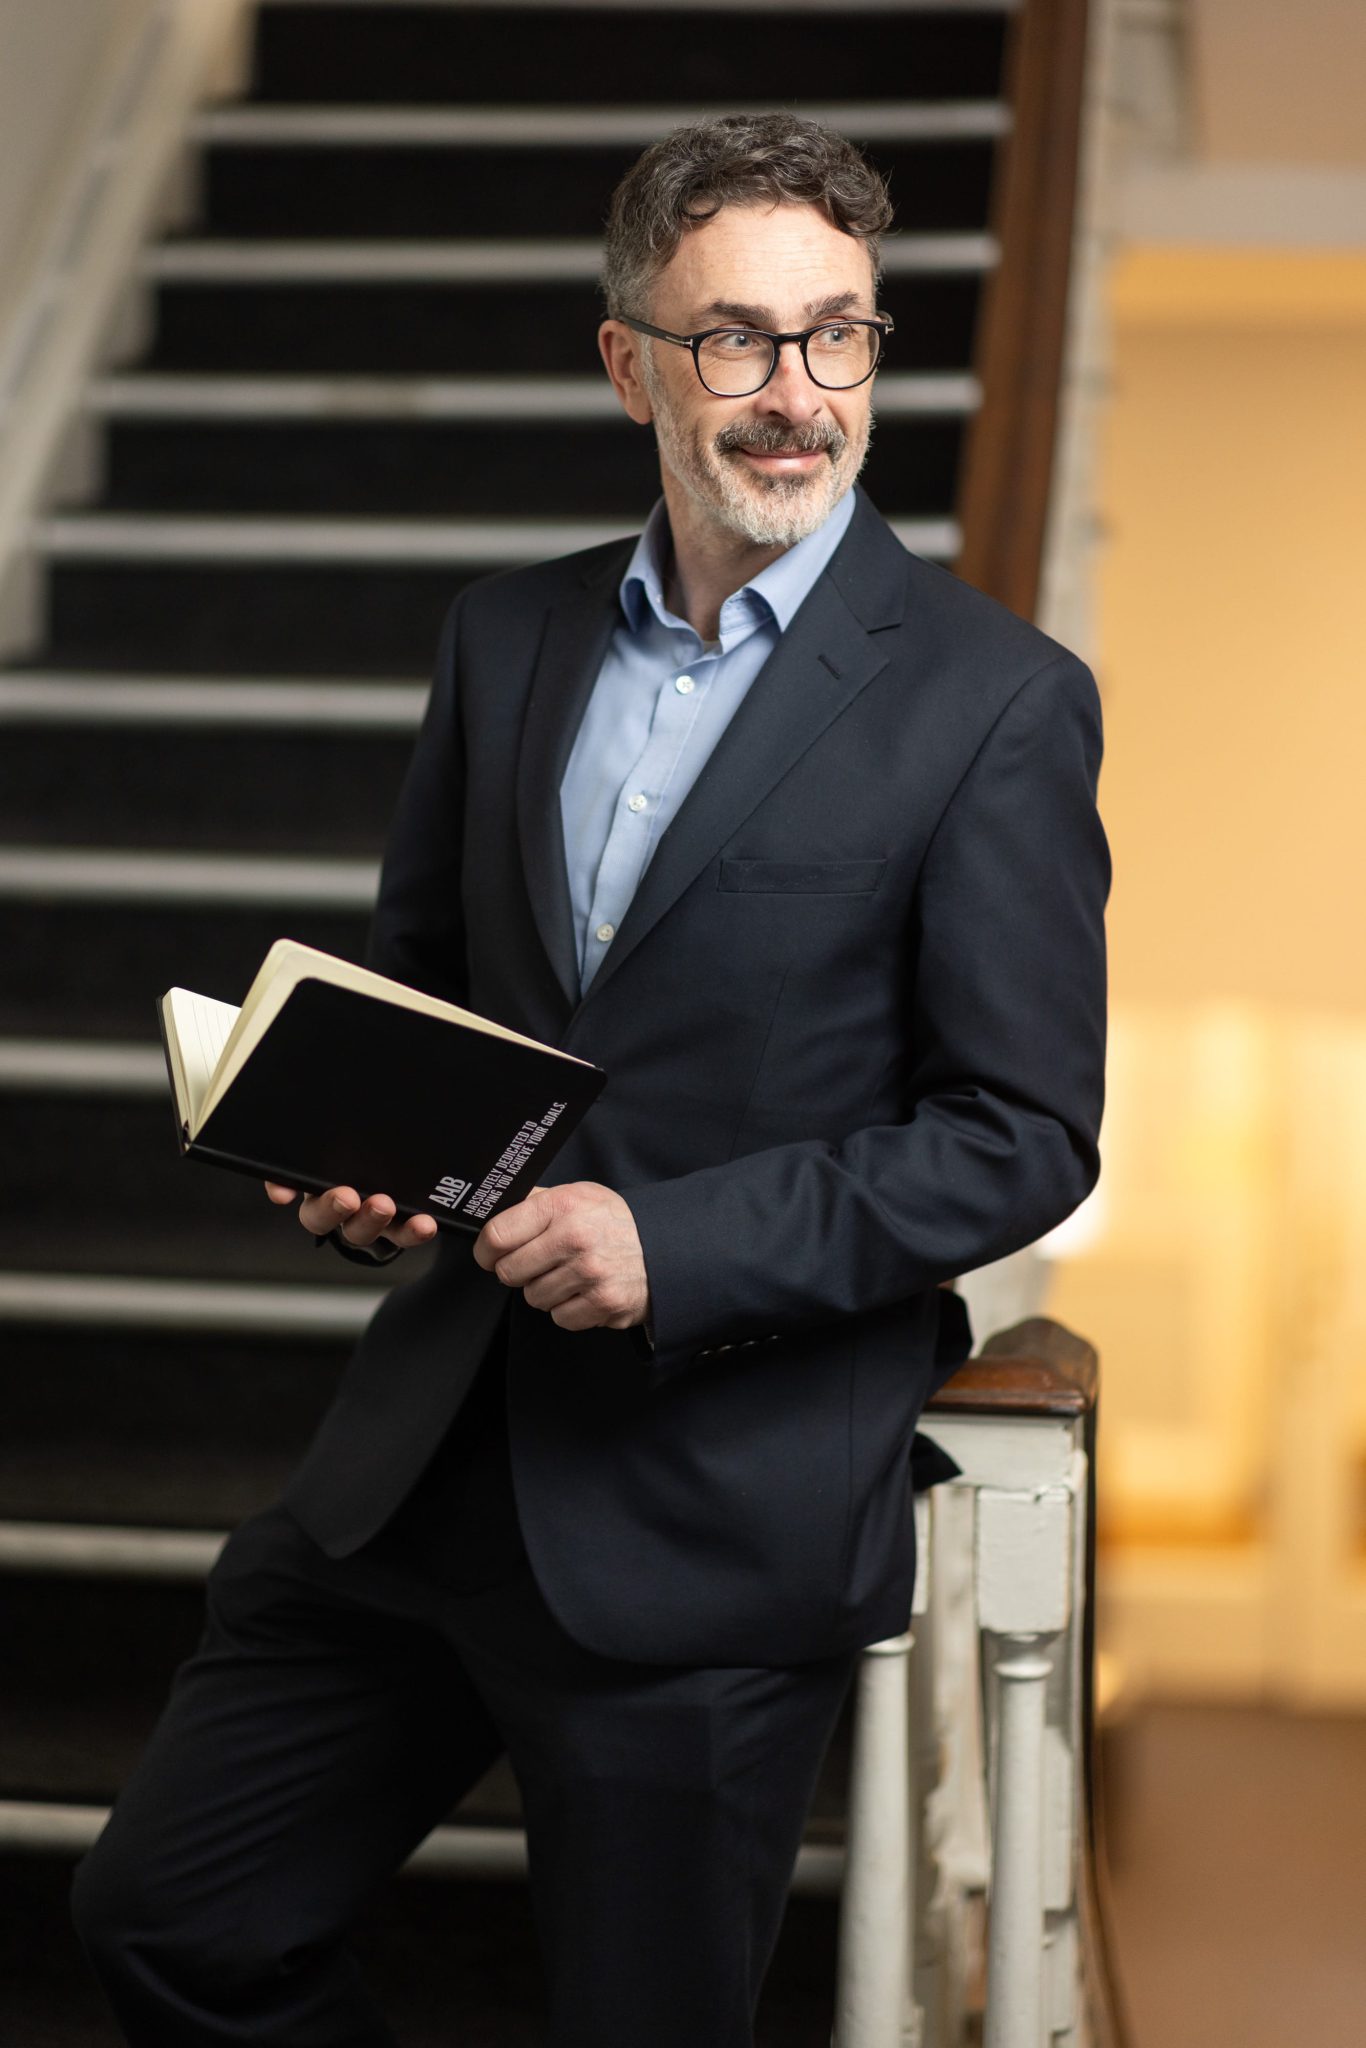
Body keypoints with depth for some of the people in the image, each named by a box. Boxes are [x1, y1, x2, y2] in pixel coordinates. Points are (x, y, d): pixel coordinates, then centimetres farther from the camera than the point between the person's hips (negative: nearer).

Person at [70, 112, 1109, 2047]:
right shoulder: (506, 637, 8)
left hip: (717, 1505, -5)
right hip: (435, 1440, 5)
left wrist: (670, 1244, -20)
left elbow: (1024, 1134, -11)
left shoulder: (997, 700, -9)